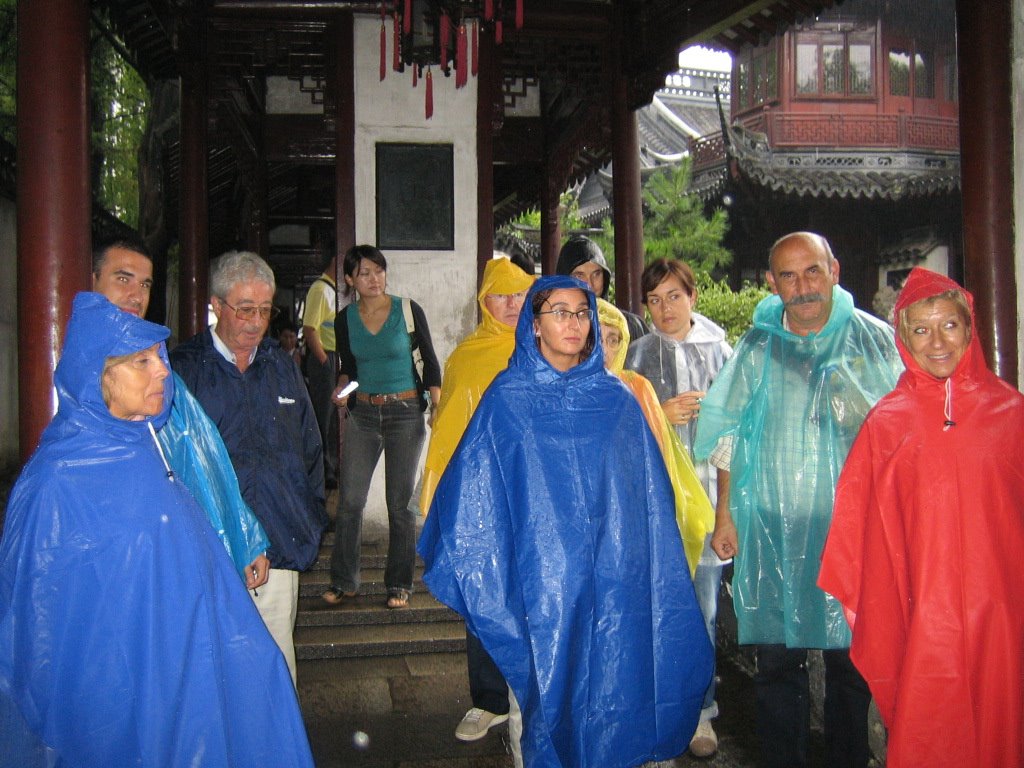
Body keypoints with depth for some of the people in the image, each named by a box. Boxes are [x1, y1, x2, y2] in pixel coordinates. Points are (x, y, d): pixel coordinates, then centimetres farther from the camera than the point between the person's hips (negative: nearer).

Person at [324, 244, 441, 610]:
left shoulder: (408, 311, -5)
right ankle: (343, 582, 15)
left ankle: (399, 584, 15)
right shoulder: (345, 319, 3)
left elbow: (430, 362, 1)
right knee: (349, 500, 1)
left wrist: (438, 409, -7)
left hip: (405, 412, -3)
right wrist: (342, 388, -8)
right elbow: (347, 367, 14)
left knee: (399, 503, 2)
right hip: (362, 413, 3)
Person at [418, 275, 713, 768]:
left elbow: (651, 493, 9)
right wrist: (453, 558, -3)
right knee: (547, 689, 5)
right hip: (539, 581, -2)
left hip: (613, 583, 2)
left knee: (610, 685, 7)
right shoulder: (507, 399, 0)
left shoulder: (616, 398, 6)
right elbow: (471, 488, 1)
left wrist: (650, 565, 6)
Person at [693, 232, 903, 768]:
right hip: (771, 528, 1)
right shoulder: (757, 345, 5)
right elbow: (730, 435, 10)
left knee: (851, 660, 8)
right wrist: (724, 514, 6)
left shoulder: (875, 340, 1)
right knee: (775, 658, 7)